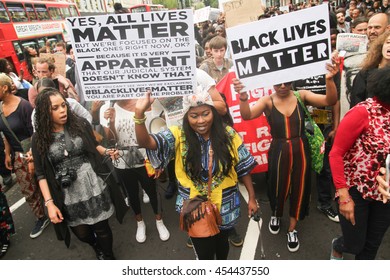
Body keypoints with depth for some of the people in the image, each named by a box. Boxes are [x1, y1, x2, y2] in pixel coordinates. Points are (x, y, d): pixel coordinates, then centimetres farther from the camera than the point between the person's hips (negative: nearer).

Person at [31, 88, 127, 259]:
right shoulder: (39, 138, -4)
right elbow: (41, 174, -1)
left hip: (94, 187, -1)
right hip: (69, 197, 1)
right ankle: (98, 249, 52)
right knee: (82, 234, 17)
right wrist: (49, 202, -7)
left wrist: (106, 151, -10)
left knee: (101, 228, 10)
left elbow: (94, 146, 12)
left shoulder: (81, 124, -4)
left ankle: (108, 257, 40)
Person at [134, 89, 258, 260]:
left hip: (224, 206, 2)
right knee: (203, 251, 15)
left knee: (221, 242, 27)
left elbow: (243, 168, -4)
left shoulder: (228, 135, -12)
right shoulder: (178, 136, -16)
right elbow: (145, 142, -28)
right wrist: (139, 114, -45)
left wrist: (252, 198, 1)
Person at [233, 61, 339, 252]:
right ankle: (275, 215, 51)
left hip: (300, 151, 1)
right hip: (278, 152, -1)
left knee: (299, 188, 13)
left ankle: (292, 229, 37)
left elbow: (330, 101, -15)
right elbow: (246, 115, -24)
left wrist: (329, 79, -33)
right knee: (278, 187, 15)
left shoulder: (301, 96, -5)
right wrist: (243, 97, -43)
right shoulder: (267, 101, -9)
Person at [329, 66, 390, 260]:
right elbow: (336, 154, -17)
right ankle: (338, 246, 47)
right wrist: (344, 196, -18)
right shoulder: (364, 112, -20)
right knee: (354, 244, 11)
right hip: (356, 190, -5)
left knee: (372, 245, 18)